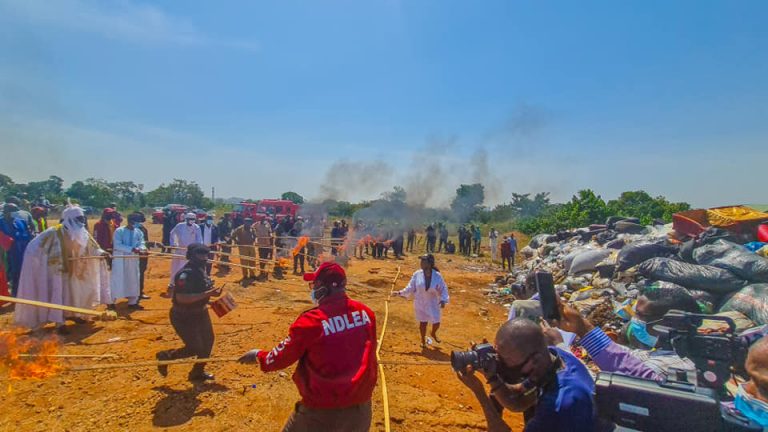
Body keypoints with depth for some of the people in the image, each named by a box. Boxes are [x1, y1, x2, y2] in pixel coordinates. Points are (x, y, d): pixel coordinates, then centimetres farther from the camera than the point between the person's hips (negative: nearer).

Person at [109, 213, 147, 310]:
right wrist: (132, 249, -30)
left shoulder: (138, 232, 4)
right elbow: (117, 245, -20)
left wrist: (141, 248, -27)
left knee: (134, 279, 9)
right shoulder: (119, 231, -10)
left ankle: (132, 302, 20)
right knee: (117, 280, -2)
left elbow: (141, 243, -2)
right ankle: (111, 302, 12)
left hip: (133, 259, 5)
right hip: (120, 258, -5)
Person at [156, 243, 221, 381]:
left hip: (200, 313, 10)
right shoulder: (186, 274, -27)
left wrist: (210, 297, 5)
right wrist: (207, 294, -37)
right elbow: (181, 298, -35)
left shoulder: (200, 270, 3)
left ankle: (197, 372, 34)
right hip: (184, 317, -10)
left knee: (208, 340, 16)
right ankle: (164, 357, 22)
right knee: (194, 348, -4)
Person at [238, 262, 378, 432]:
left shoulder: (311, 321, -17)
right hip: (360, 407, 4)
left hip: (323, 411, -4)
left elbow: (281, 358, -4)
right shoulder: (365, 312, -6)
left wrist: (258, 355, 16)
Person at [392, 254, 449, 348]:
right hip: (420, 303, 0)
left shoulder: (437, 276, -18)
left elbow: (443, 289, -8)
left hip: (433, 304, 0)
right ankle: (423, 340, 38)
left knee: (436, 323, 6)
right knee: (423, 323, 10)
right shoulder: (417, 274, -14)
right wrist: (400, 293, -5)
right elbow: (411, 288, -2)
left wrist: (443, 300, -22)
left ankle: (433, 334, 44)